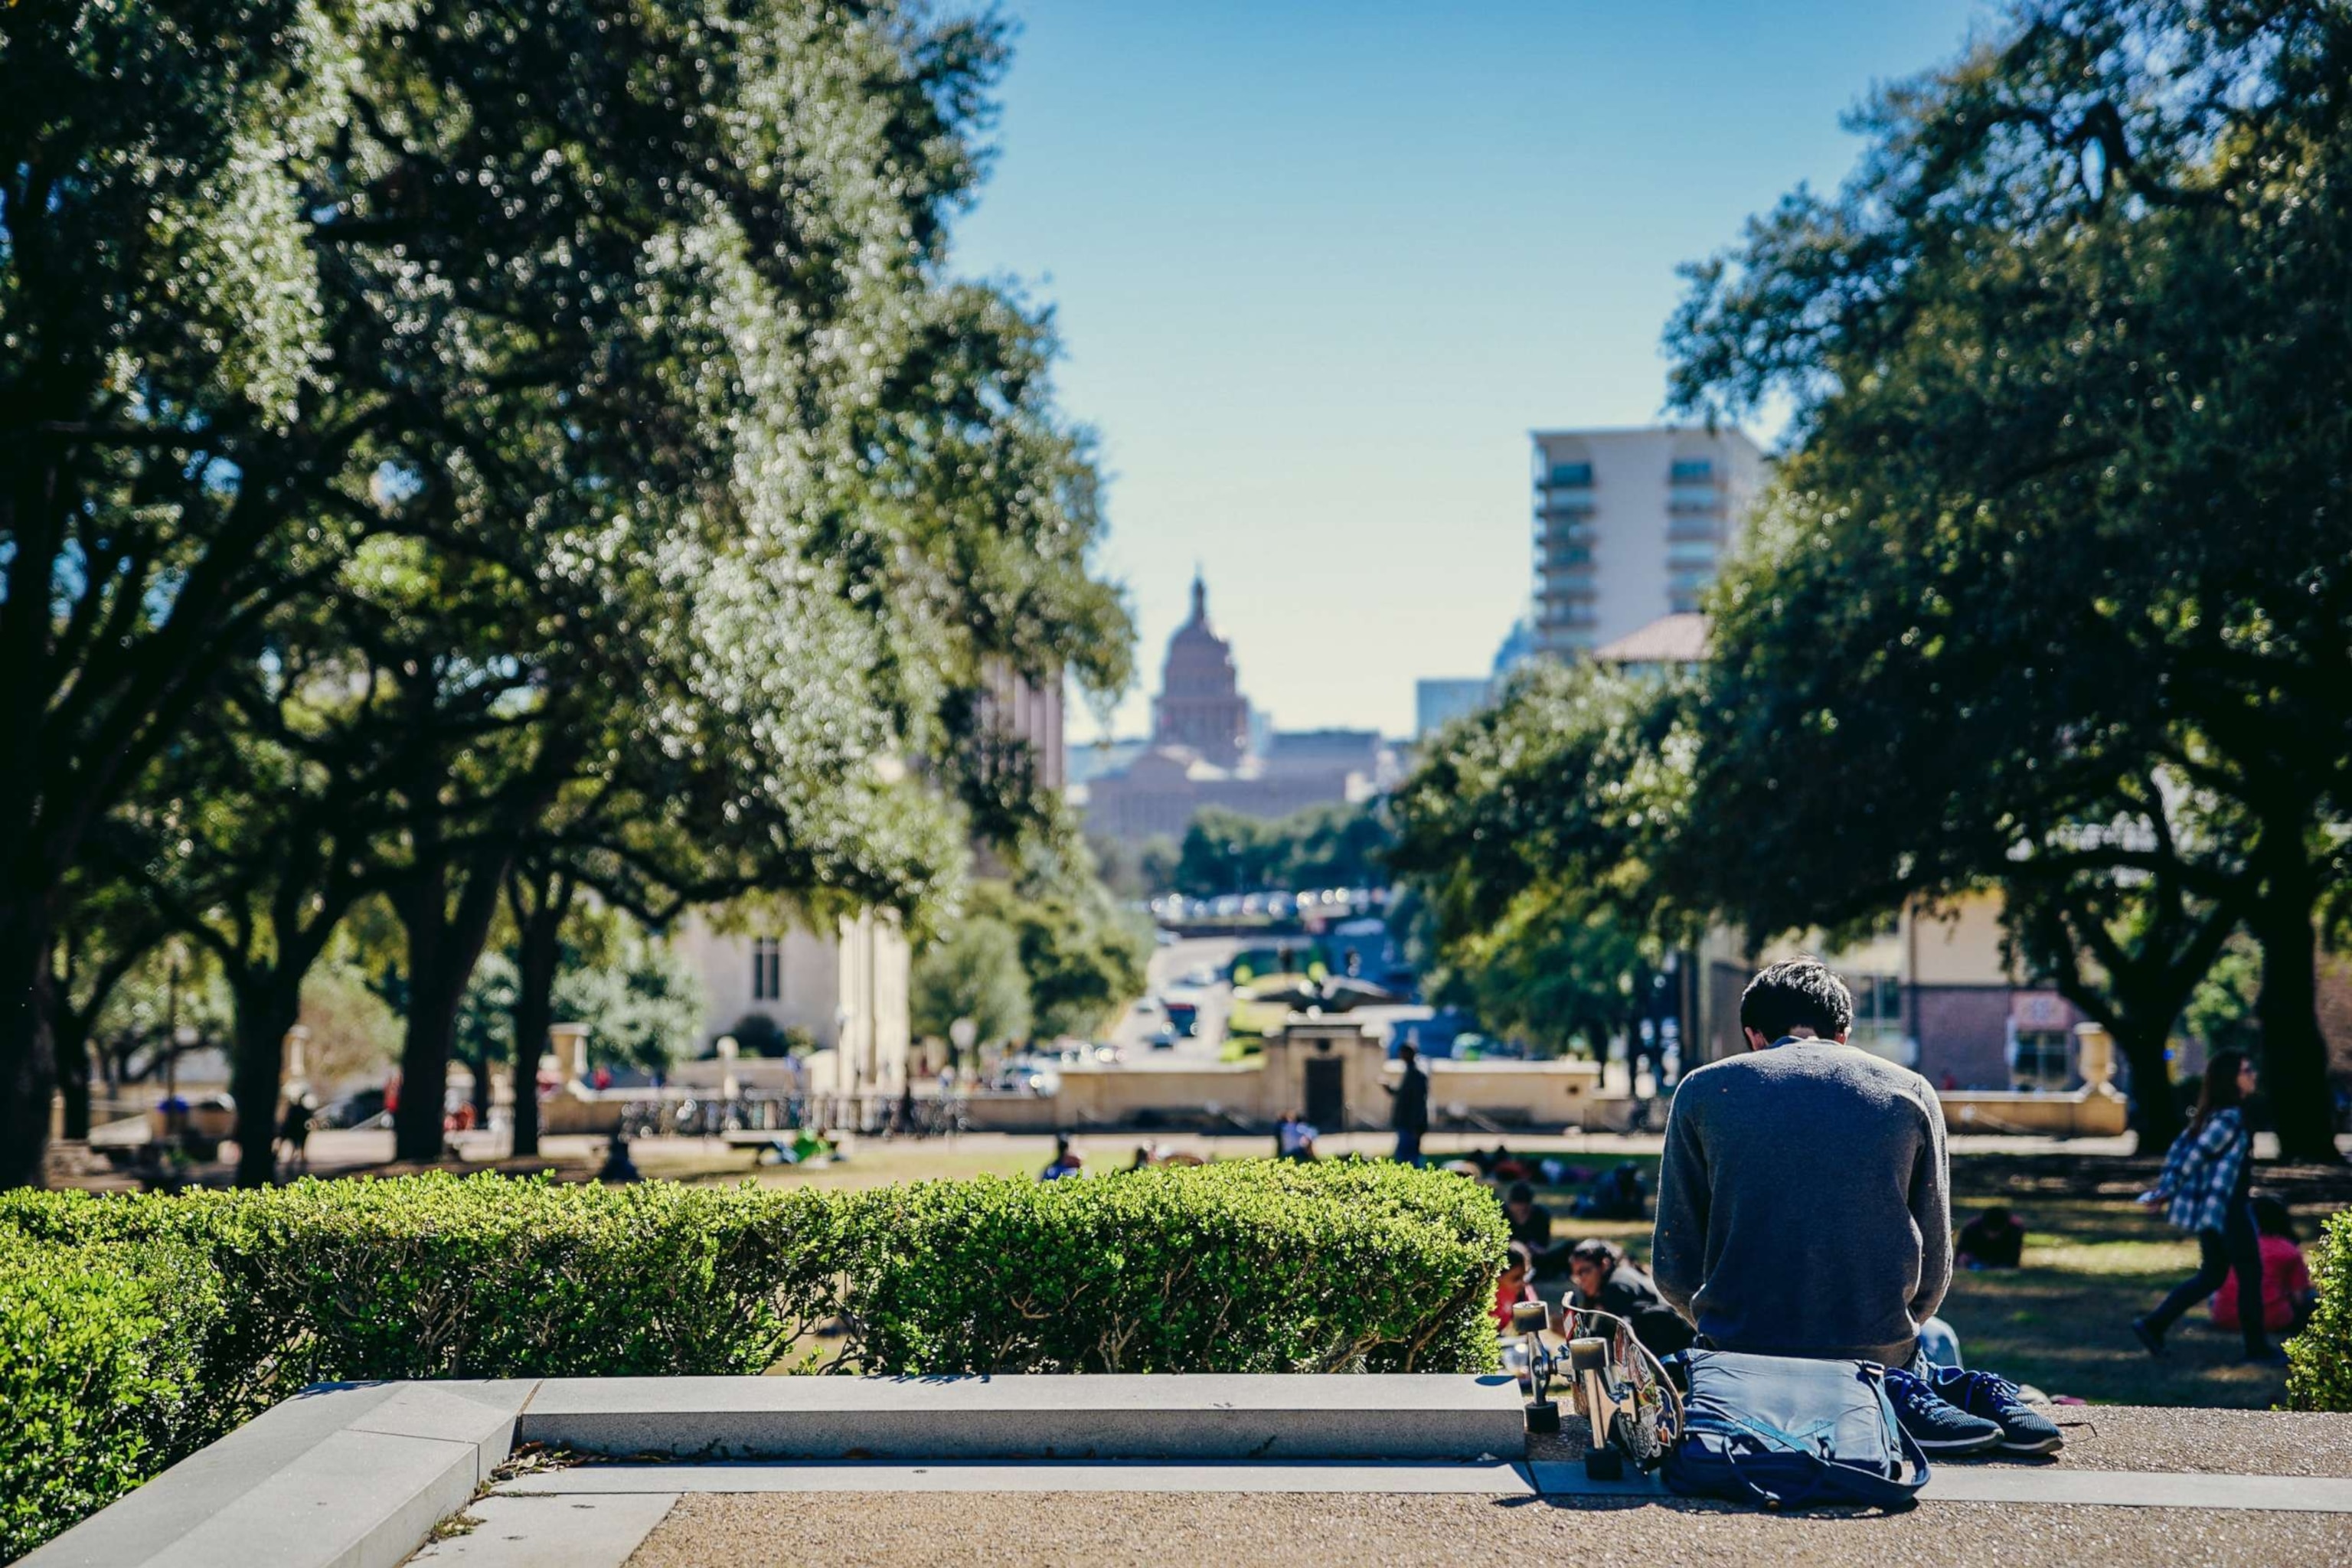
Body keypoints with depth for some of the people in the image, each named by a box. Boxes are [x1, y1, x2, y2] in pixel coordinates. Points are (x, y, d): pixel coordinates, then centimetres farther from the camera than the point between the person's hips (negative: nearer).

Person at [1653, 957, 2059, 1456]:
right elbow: (1934, 1269, 6)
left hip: (1745, 1351, -3)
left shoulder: (1703, 1090, 3)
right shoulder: (1910, 1092, 6)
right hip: (1880, 1351, 3)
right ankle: (1968, 1391, -4)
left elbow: (1674, 1269, 3)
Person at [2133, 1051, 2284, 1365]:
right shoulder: (2230, 1117, -19)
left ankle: (2152, 1326, 12)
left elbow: (2181, 1147, 11)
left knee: (2212, 1275, 14)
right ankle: (2257, 1348, 12)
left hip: (2214, 1208, 10)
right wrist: (2167, 1194, -14)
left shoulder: (2217, 1114, 11)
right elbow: (2195, 1155, -22)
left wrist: (2164, 1188, 6)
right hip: (2224, 1209, -10)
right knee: (2250, 1274, 2)